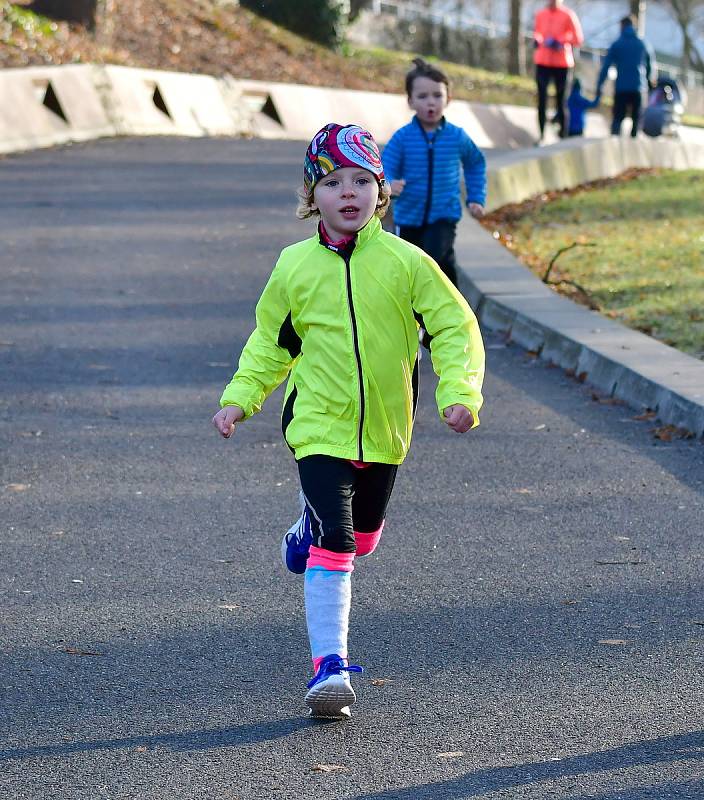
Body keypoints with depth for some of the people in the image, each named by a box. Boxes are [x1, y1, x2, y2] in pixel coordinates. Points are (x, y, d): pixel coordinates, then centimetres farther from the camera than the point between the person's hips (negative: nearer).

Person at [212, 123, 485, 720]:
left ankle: (313, 525, 56)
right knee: (334, 544, -15)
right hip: (319, 425, -2)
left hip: (384, 429, 2)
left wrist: (459, 391, -17)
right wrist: (240, 397, 1)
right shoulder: (295, 267, -3)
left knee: (362, 536, 21)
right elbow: (271, 342, 11)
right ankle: (330, 667, -13)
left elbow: (455, 328, -3)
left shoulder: (406, 262, -7)